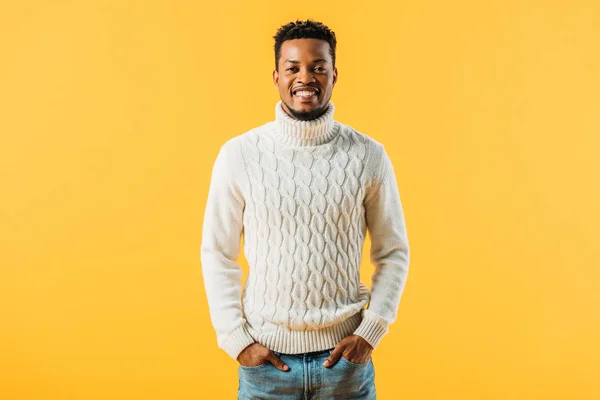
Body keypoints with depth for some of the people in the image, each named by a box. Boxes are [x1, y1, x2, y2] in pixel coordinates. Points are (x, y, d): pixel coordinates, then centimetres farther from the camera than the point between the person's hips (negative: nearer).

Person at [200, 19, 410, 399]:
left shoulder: (368, 155, -4)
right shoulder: (239, 154, -6)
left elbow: (393, 252, 2)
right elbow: (217, 254, 0)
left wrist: (370, 332, -5)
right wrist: (237, 339, -5)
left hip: (344, 355, 1)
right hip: (265, 356, 0)